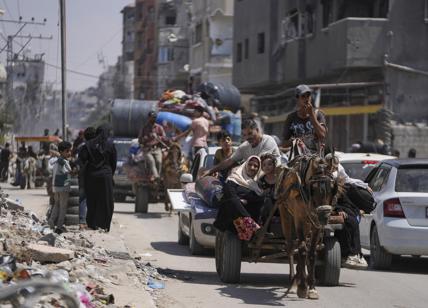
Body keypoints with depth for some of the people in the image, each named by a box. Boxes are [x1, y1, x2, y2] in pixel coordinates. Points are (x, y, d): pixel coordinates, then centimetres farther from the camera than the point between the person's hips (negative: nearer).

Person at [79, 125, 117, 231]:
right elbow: (114, 162, 1)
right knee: (106, 202, 5)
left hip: (91, 175, 1)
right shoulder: (110, 145, -2)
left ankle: (92, 224, 12)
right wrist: (111, 174, 13)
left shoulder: (89, 144, -1)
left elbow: (82, 158, -11)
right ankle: (104, 225, 2)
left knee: (92, 200, 10)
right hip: (105, 175, -1)